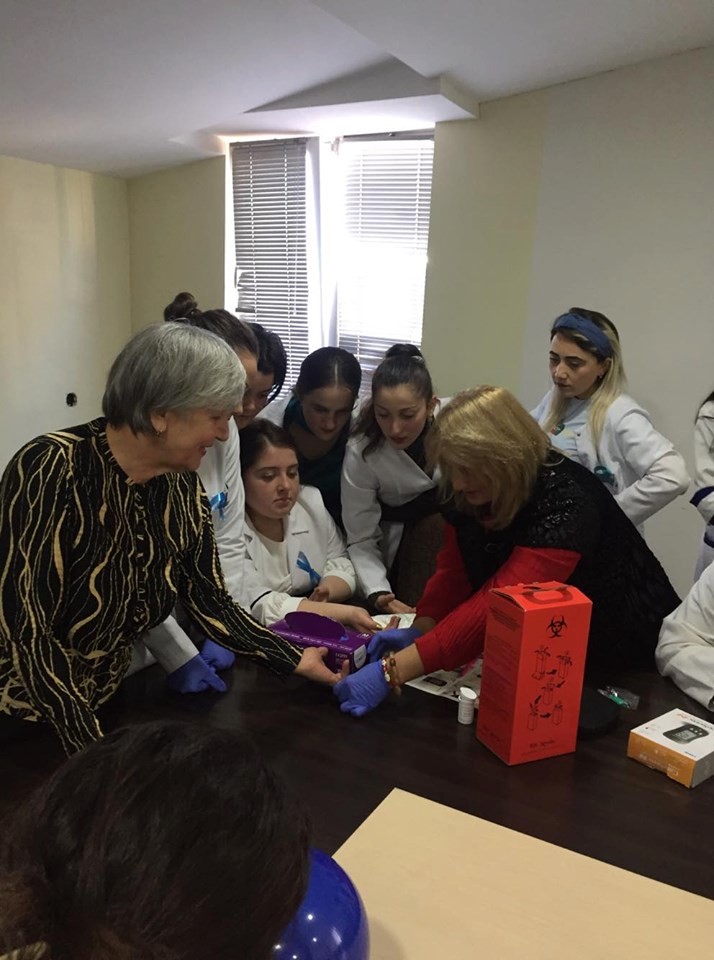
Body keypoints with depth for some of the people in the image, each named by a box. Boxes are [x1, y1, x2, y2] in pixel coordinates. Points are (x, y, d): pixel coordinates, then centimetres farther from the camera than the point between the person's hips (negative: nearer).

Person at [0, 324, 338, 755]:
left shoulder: (184, 489, -7)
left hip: (102, 704, 6)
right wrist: (95, 753, -23)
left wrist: (295, 660, -3)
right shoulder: (51, 469, -25)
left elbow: (211, 601, 2)